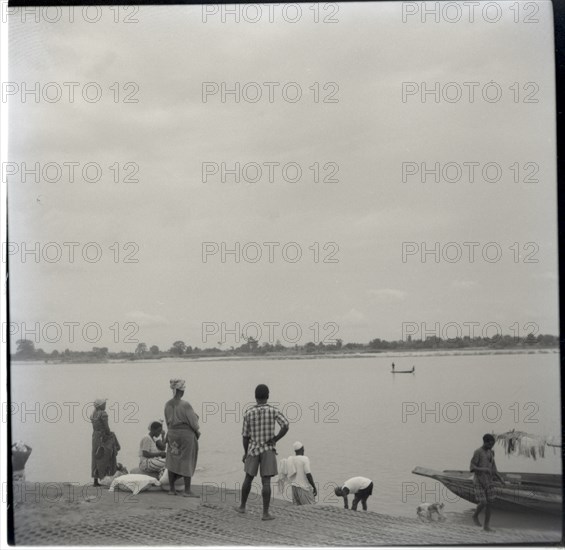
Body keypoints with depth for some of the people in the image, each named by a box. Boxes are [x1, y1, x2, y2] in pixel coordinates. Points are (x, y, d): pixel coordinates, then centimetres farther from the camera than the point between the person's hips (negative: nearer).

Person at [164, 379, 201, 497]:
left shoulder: (168, 404, 0)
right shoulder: (185, 405, -18)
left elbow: (167, 421, 8)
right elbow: (193, 421, -12)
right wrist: (197, 432, 5)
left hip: (172, 433, 6)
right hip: (186, 434, -6)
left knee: (172, 461, 12)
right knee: (187, 462, 2)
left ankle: (171, 488, 16)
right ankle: (187, 490, 3)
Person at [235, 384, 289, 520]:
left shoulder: (248, 413, -2)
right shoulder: (273, 411, -6)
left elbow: (245, 435, 0)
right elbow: (285, 426, -19)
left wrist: (245, 453, 12)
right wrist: (275, 439, -7)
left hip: (253, 450, 2)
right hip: (268, 450, -2)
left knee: (248, 478, 18)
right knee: (266, 481, -3)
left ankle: (242, 506, 28)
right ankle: (265, 513, -6)